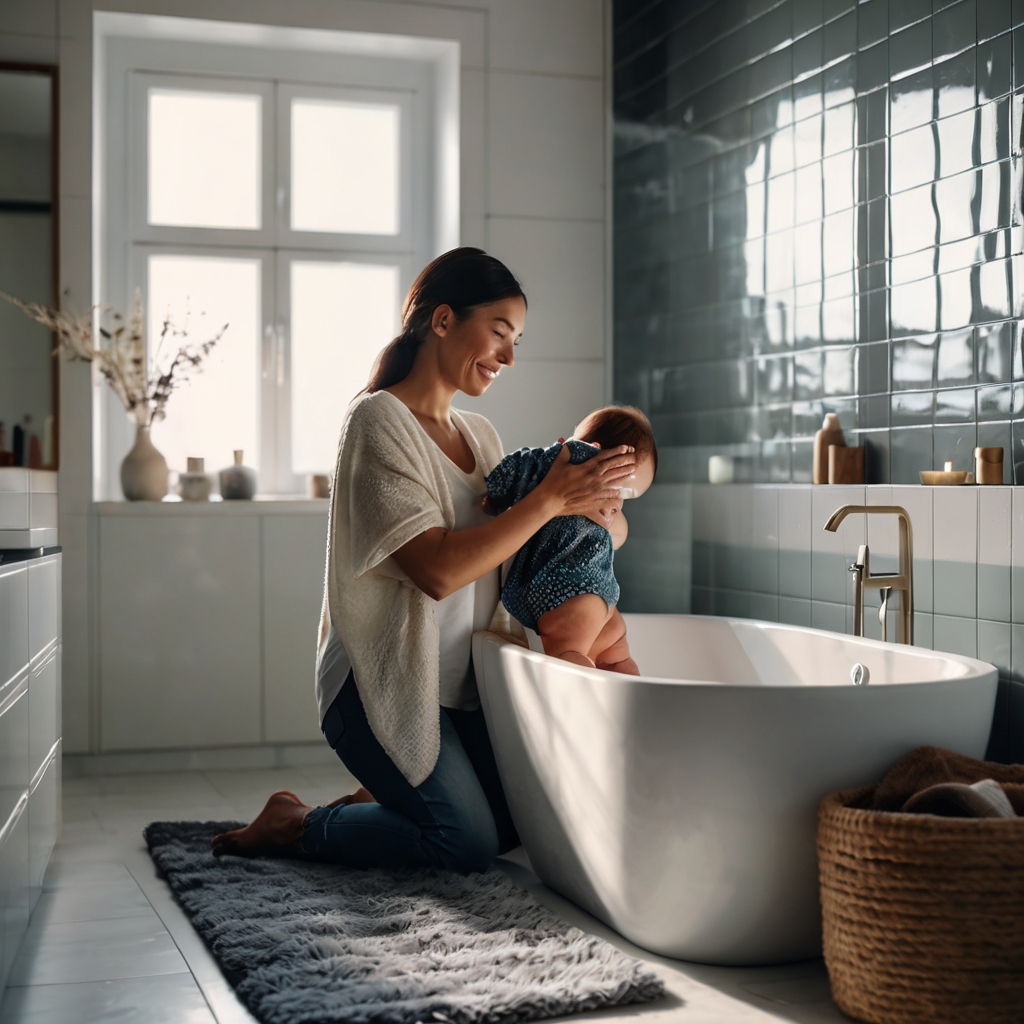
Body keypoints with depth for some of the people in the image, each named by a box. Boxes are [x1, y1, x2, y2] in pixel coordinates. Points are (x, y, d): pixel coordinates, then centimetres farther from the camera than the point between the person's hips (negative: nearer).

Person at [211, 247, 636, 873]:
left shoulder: (480, 435, 11)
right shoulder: (378, 420, -14)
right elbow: (437, 569, -25)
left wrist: (577, 504, -10)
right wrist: (549, 500, -23)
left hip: (459, 680, 8)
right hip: (383, 678, -8)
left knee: (515, 822, 5)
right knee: (468, 844, -11)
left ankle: (370, 803, 25)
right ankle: (295, 826, 8)